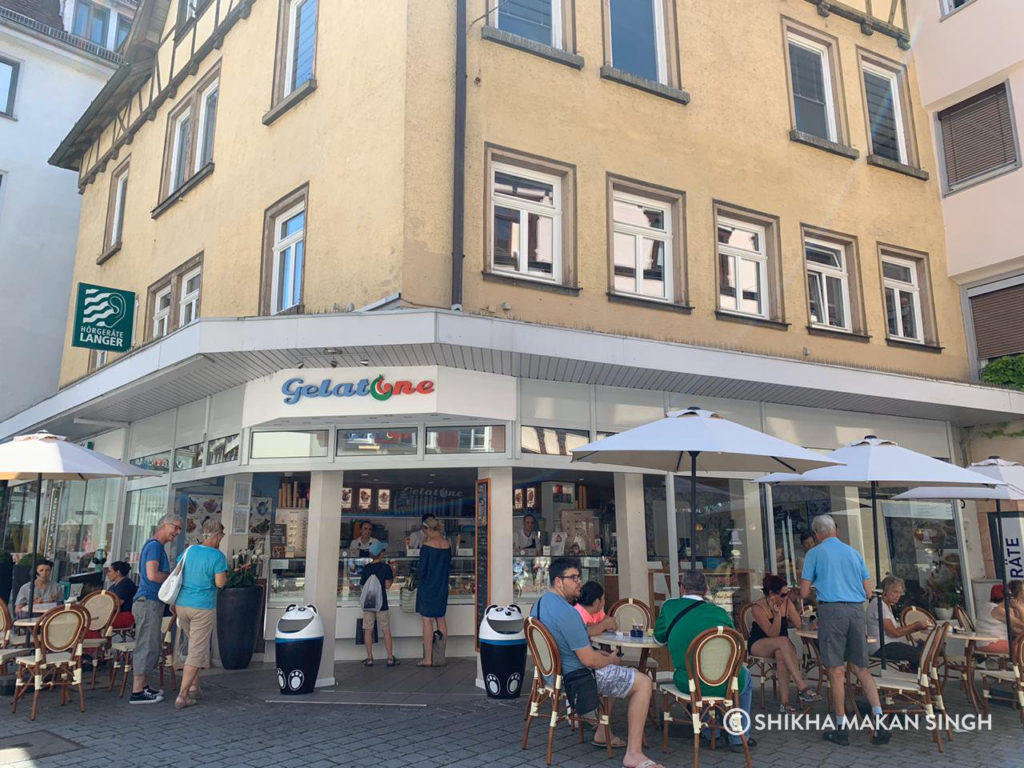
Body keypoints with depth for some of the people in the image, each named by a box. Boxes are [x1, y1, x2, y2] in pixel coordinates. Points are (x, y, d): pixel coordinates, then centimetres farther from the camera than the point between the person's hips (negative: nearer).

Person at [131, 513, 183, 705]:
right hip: (148, 602, -11)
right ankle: (137, 692, -2)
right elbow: (152, 575, -22)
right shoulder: (154, 545, -13)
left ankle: (143, 687, 23)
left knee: (154, 647, 16)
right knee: (147, 646, -7)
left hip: (152, 603, 11)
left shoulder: (156, 546, 19)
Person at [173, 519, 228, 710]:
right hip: (203, 608, -6)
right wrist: (225, 578, 5)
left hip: (182, 605, 6)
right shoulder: (217, 556, -11)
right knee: (197, 652, 0)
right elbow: (220, 583, -16)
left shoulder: (189, 551, 6)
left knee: (196, 645, 23)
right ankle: (182, 696, -5)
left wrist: (173, 602, 22)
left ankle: (193, 687, 28)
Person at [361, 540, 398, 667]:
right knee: (386, 630, 4)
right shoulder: (386, 567, -6)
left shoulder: (366, 568, 3)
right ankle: (390, 658, 6)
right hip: (381, 603, -2)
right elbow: (387, 585, -10)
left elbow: (362, 584, 8)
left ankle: (369, 658, 7)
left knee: (368, 630, 6)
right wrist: (392, 577, 7)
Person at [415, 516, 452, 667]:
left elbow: (421, 570, -15)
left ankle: (427, 658, 4)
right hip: (442, 587, 6)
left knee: (427, 621, 0)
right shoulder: (447, 544, 2)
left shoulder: (427, 545, -16)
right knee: (441, 619, 13)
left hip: (428, 587, -6)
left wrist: (418, 574, 5)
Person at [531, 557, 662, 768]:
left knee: (616, 672, 31)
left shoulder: (539, 604, 5)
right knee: (644, 682, -8)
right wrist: (612, 660, -4)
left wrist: (596, 652, 13)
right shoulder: (566, 612, -26)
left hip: (554, 673, 10)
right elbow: (589, 661, -24)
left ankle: (602, 733, 32)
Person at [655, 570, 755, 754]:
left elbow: (659, 637, 11)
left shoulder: (669, 606, -3)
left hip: (688, 685, 1)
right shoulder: (719, 612, -2)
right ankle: (739, 738, 35)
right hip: (725, 685, -1)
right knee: (744, 675, 33)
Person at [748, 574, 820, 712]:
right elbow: (773, 634, -24)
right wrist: (777, 613, -33)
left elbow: (799, 625, -10)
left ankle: (784, 701, -34)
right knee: (784, 641, -35)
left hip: (781, 647, 4)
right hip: (758, 645, -3)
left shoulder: (787, 603, -3)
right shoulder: (758, 608, -17)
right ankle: (802, 688, -41)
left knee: (781, 654, -35)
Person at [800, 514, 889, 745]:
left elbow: (804, 592, 1)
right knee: (861, 668, 12)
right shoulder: (854, 553, 15)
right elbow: (868, 591, 14)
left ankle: (841, 728, 8)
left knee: (836, 671, 1)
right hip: (856, 610, 4)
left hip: (831, 610, -4)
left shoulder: (815, 553, 2)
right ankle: (880, 722, 2)